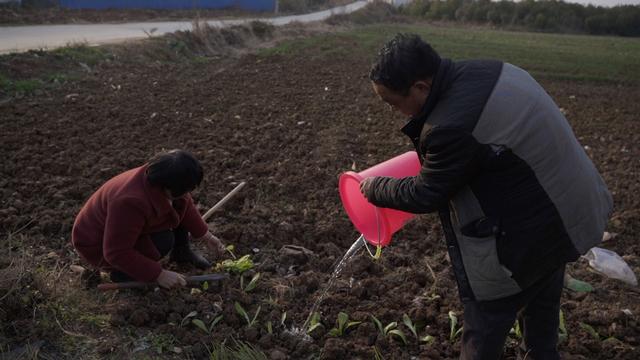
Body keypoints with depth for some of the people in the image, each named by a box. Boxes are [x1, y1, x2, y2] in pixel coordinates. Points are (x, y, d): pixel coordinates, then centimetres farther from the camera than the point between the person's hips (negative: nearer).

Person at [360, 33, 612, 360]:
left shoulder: (450, 126, -33)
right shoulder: (486, 70, -4)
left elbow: (425, 195, -18)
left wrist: (374, 188, -2)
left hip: (522, 236, -9)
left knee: (486, 323, 11)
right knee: (541, 306, 29)